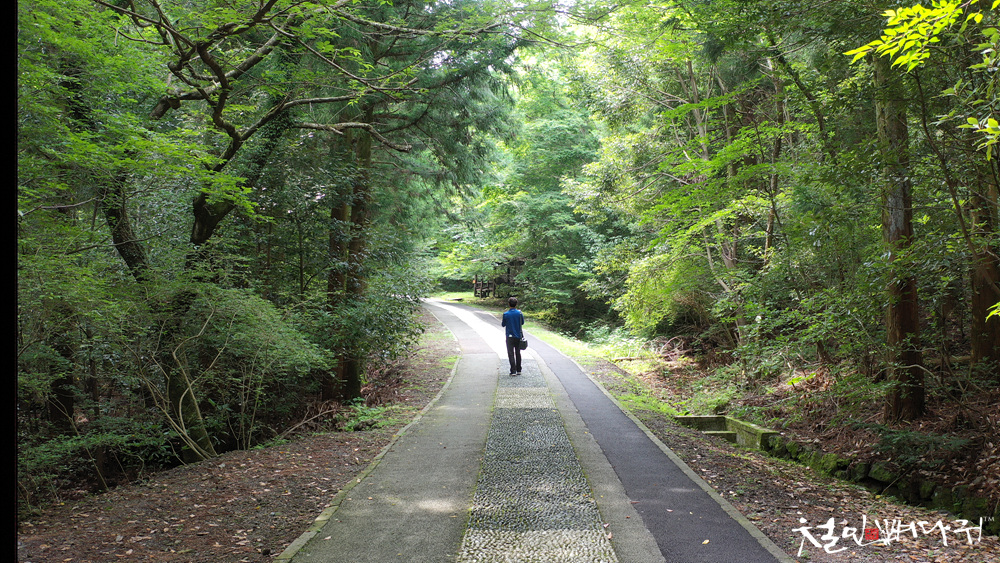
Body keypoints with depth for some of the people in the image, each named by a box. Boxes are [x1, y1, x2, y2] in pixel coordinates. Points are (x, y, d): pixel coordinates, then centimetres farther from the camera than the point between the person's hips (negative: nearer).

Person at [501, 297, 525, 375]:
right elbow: (522, 323, 7)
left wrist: (501, 321, 19)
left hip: (510, 337, -3)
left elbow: (503, 325, 1)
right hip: (518, 336, 3)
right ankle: (518, 370, 18)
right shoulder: (519, 313, -5)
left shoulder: (506, 314, -10)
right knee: (518, 353, 13)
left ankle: (513, 371, -4)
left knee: (511, 354, 1)